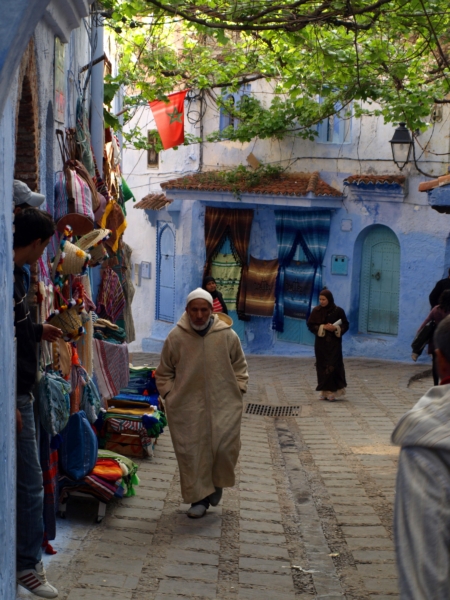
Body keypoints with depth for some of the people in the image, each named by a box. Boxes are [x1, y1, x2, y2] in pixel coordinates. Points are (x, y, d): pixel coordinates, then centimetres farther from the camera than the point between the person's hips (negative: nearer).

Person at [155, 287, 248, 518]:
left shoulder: (227, 335, -4)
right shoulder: (176, 337, -4)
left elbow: (240, 367, 10)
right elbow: (164, 373, 8)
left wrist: (238, 391, 1)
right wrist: (169, 395, -1)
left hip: (223, 405, 0)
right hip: (187, 407, 0)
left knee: (225, 447, -7)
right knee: (191, 454, 4)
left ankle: (217, 482, 24)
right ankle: (199, 498, 20)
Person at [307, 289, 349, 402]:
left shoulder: (338, 311, -5)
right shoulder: (316, 311, 1)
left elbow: (345, 325, 1)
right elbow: (310, 325, 0)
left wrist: (335, 328, -17)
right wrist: (323, 327, -13)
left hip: (334, 343, -2)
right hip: (321, 343, 2)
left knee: (333, 366, -7)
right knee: (322, 366, 3)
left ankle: (332, 392, -1)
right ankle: (324, 392, 11)